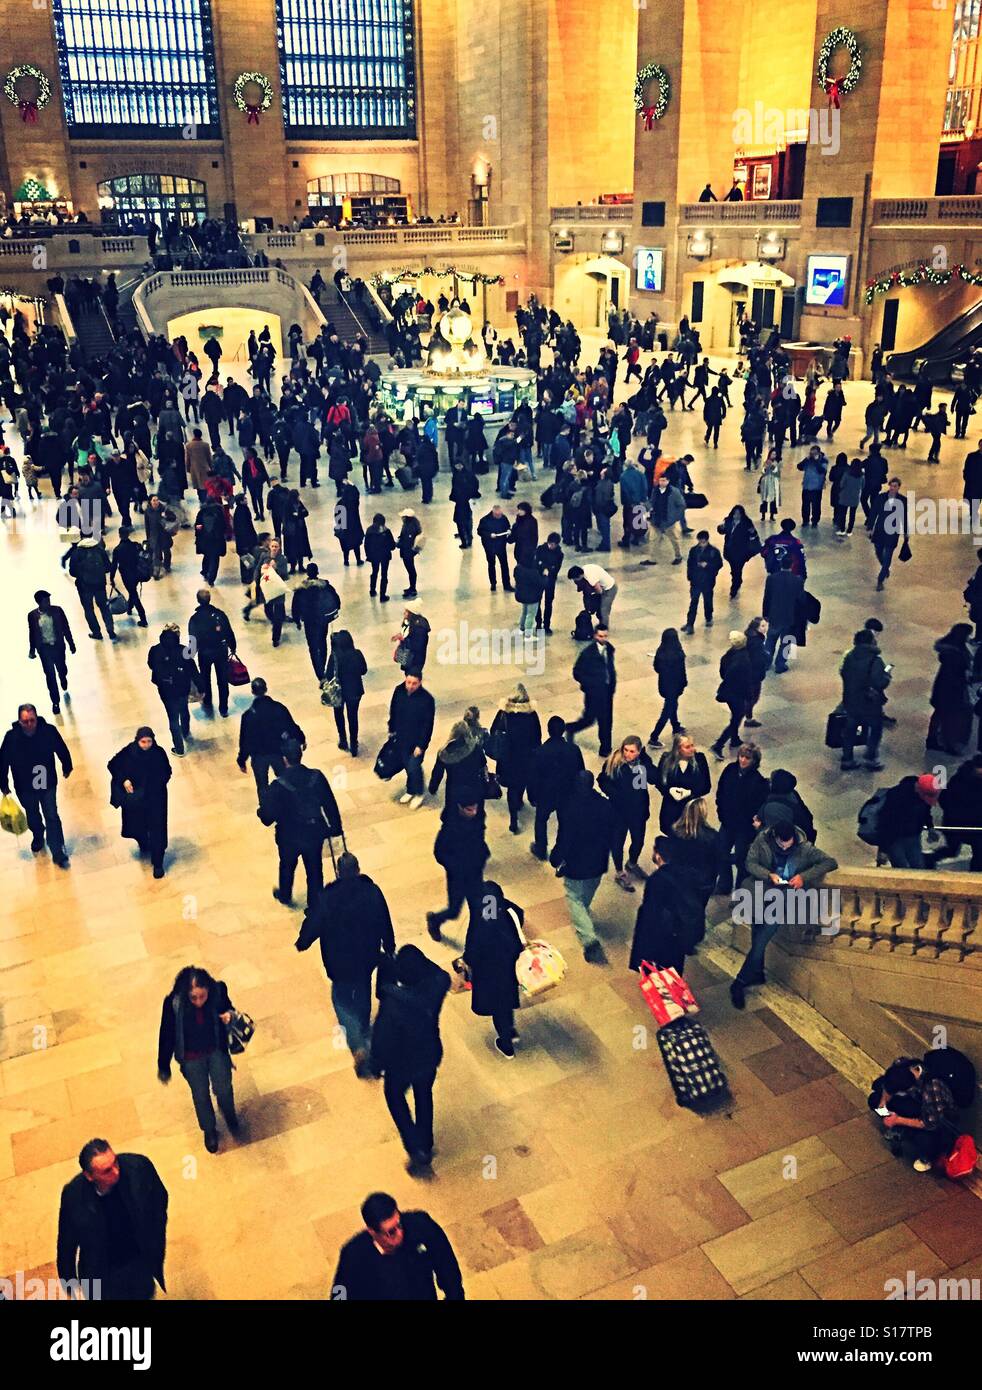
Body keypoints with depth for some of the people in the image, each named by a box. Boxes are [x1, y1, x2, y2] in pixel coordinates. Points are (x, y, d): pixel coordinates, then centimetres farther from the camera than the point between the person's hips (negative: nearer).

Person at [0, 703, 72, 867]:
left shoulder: (49, 731, -23)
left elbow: (62, 750, -4)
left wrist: (67, 768, 11)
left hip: (48, 784, -1)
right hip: (24, 787, 1)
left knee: (52, 817, 3)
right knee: (33, 816, 24)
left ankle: (58, 852, 14)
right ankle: (38, 838, 53)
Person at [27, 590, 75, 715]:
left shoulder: (57, 610, -9)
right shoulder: (32, 615, -8)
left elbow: (66, 628, -1)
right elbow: (32, 633, 3)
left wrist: (71, 644, 3)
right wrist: (32, 650, 9)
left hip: (58, 646, 1)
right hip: (44, 648, -1)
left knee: (62, 671, 15)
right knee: (50, 675, 1)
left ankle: (65, 689, 50)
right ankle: (55, 702, 12)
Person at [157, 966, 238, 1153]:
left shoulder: (219, 991, -26)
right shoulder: (173, 1003, -30)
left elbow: (228, 1008, -3)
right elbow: (167, 1034, -15)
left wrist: (230, 1015, -28)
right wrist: (163, 1067, -4)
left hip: (217, 1051, 1)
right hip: (191, 1058, -1)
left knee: (223, 1089, 6)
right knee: (201, 1095, 16)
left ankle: (230, 1117, 42)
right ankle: (209, 1130, 46)